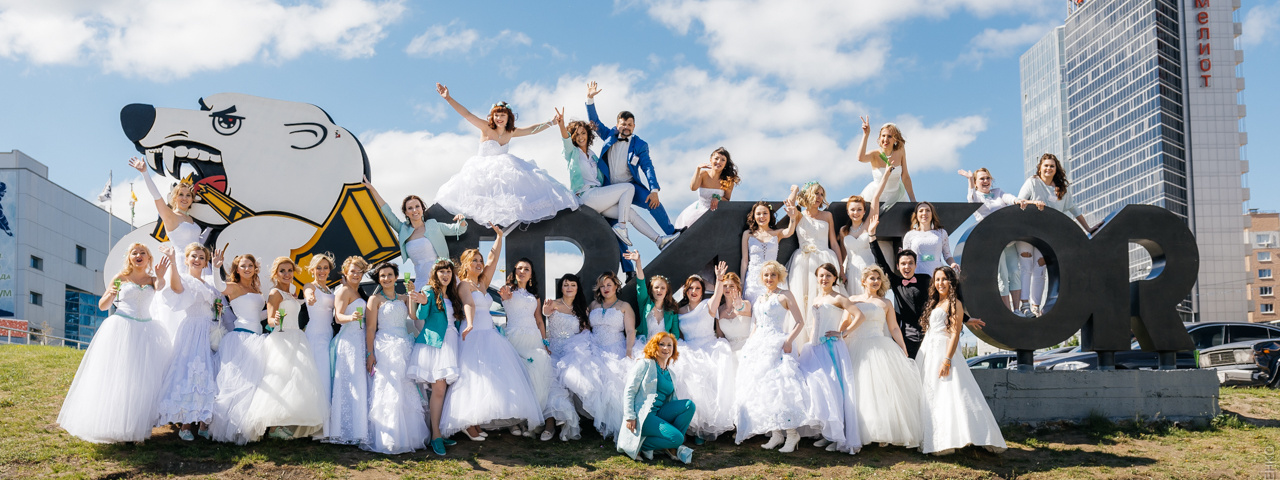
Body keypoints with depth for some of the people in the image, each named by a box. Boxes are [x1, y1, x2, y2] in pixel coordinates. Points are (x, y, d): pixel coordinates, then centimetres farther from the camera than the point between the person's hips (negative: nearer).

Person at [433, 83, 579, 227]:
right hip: (483, 170, -5)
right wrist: (448, 98, -23)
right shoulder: (486, 128, -8)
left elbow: (532, 129, 17)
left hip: (503, 168, 5)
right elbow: (466, 114, -15)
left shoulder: (511, 132, 6)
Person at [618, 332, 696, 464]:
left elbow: (671, 400, 23)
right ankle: (641, 445, -6)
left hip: (660, 414, 7)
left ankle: (673, 446, -6)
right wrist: (630, 417, -16)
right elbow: (629, 391, -5)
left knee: (689, 404, -11)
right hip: (642, 415, -7)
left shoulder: (669, 373, 22)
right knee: (676, 438, -23)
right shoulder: (645, 364, 2)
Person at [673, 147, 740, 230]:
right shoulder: (703, 174, -6)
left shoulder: (729, 180, -7)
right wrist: (698, 169, -26)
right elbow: (693, 188, -22)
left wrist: (718, 197, -22)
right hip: (700, 209, 2)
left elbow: (727, 200, 0)